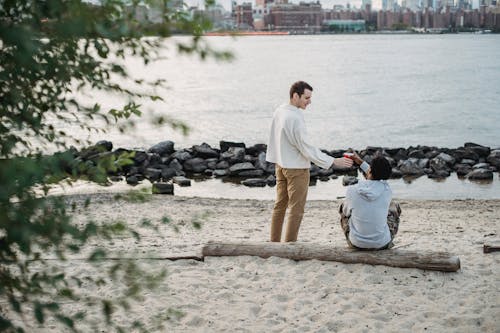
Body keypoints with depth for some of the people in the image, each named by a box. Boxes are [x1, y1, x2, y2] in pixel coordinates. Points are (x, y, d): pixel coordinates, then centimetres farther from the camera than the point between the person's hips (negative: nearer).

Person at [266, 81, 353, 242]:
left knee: (280, 205, 16)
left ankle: (274, 242, 24)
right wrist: (334, 161, -21)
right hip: (296, 168, -9)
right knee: (296, 209, 0)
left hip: (281, 165, 9)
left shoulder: (279, 111, 1)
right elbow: (306, 148, -24)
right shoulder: (295, 118, -25)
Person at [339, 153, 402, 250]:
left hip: (357, 243, 0)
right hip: (382, 244, 1)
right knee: (395, 206, 24)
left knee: (343, 205, 23)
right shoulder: (387, 190, -13)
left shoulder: (352, 190, -16)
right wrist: (361, 162, 20)